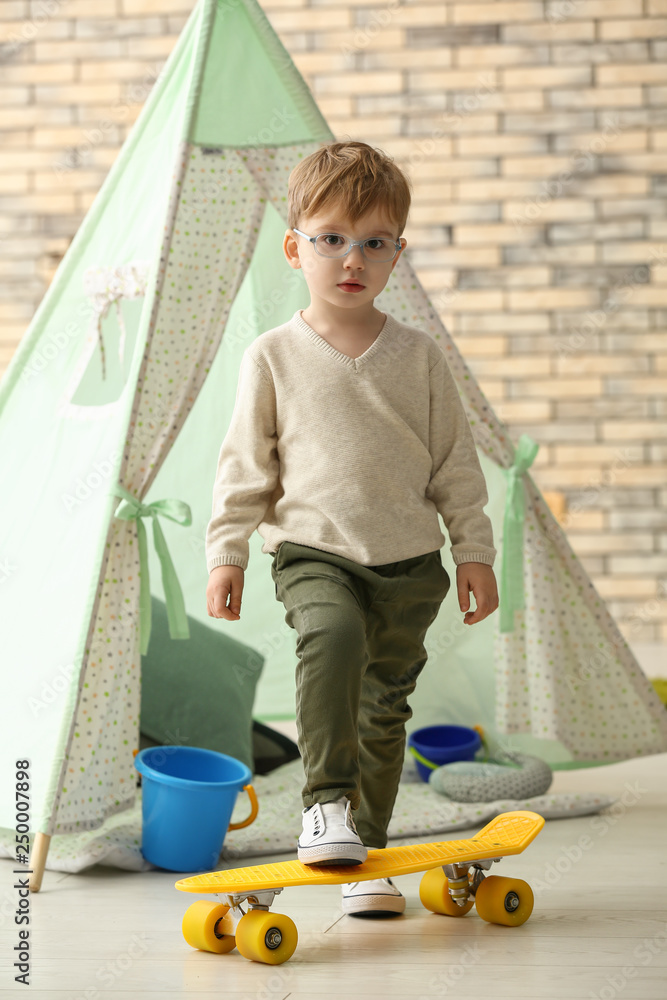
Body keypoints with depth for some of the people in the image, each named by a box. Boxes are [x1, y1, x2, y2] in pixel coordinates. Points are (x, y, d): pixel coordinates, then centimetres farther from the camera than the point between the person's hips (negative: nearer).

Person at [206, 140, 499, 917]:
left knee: (385, 703, 7)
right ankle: (326, 801, -22)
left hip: (410, 561, 2)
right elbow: (245, 464, 4)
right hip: (311, 550, -2)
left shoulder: (419, 356, 3)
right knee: (333, 635, -32)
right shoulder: (273, 357, -1)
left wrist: (473, 549, 5)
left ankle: (364, 851, 20)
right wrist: (226, 552, 0)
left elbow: (455, 460, 8)